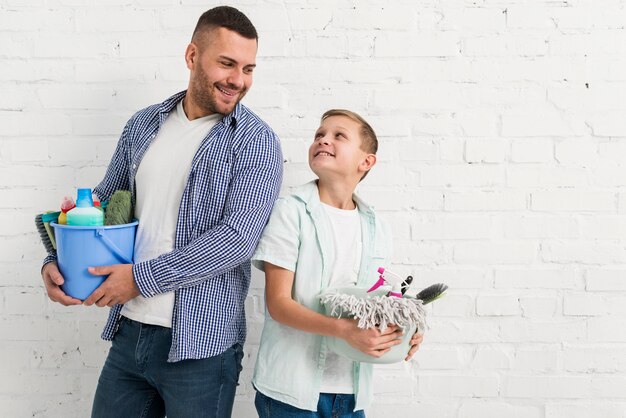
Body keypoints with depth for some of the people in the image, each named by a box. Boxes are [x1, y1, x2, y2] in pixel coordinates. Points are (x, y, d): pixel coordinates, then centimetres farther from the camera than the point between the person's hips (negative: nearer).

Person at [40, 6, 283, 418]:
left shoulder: (256, 142, -9)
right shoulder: (143, 125, 7)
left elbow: (236, 239, -18)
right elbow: (106, 204, 15)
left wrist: (141, 278, -16)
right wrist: (58, 262, 0)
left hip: (201, 344, -4)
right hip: (129, 333, 5)